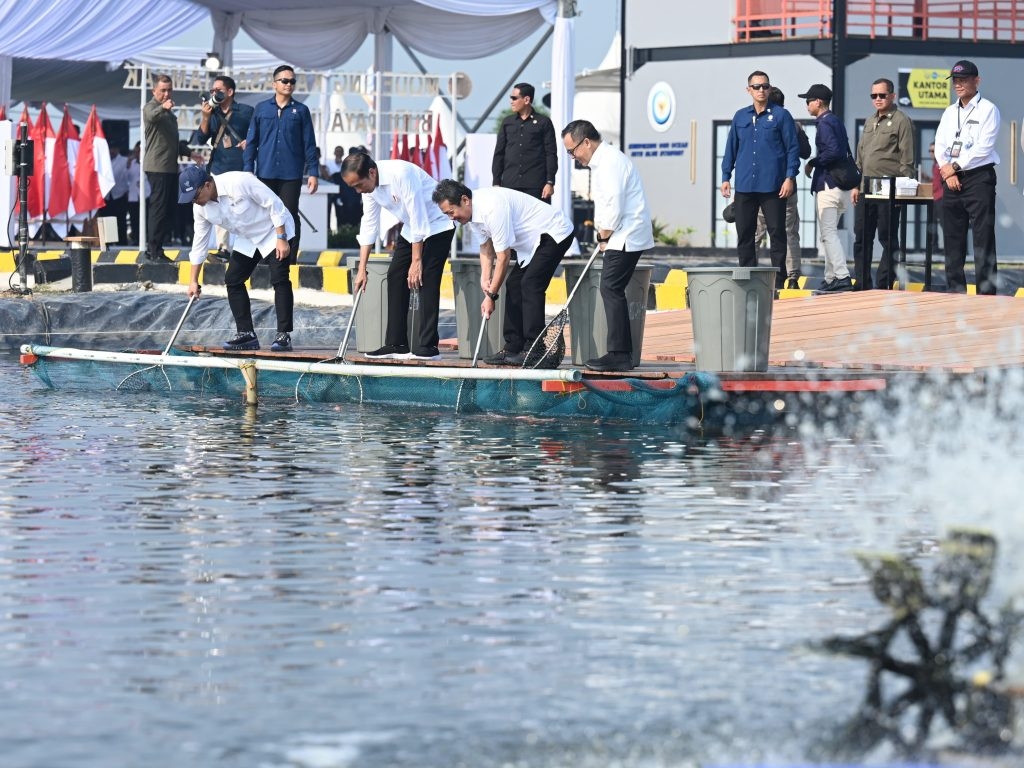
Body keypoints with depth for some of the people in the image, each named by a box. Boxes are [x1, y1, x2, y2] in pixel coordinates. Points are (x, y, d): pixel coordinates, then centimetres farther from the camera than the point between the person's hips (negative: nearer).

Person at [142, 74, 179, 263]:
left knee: (170, 210, 10)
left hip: (170, 167, 9)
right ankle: (153, 250, -10)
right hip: (157, 167, -9)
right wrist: (163, 107, -53)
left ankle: (155, 248, 16)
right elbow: (152, 116, -33)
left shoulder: (168, 112, 23)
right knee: (158, 207, -11)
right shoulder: (151, 107, -6)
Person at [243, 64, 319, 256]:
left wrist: (312, 173, -1)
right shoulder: (261, 109, 8)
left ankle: (290, 259, 2)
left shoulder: (301, 111, 6)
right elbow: (251, 142, 8)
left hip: (291, 175, -1)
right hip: (266, 173, 1)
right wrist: (247, 171, 1)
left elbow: (309, 144, 5)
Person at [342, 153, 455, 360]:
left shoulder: (401, 174, -31)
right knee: (395, 276, 2)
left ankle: (428, 346, -16)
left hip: (436, 224, -8)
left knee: (426, 280, -16)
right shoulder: (369, 185, -6)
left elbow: (418, 218, -29)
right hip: (412, 228, 8)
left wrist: (416, 261, -27)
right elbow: (369, 226, 1)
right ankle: (396, 344, 5)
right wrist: (362, 269, 0)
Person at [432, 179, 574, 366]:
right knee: (514, 286, 5)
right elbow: (486, 245, 10)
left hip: (555, 234, -10)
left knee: (530, 284, -20)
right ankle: (513, 349, 5)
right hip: (532, 241, 10)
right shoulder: (472, 211, -1)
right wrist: (485, 277, -8)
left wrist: (491, 295, -20)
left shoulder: (492, 209, -31)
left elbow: (504, 257, -27)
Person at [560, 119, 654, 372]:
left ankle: (619, 355, -14)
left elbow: (615, 206, -22)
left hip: (626, 236, -11)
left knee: (611, 289, -13)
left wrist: (604, 236, -9)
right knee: (612, 290, 9)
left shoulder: (610, 162, -17)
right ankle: (621, 353, 11)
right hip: (623, 236, 11)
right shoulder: (602, 160, 18)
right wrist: (603, 235, 11)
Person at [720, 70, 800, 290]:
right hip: (745, 187, 4)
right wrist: (726, 177, 10)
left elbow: (793, 148, -1)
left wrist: (790, 177, -9)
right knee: (744, 234, 5)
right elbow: (731, 148, 15)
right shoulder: (740, 117, 12)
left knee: (777, 233, -1)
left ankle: (778, 280, 3)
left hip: (773, 187, -4)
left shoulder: (781, 115, 1)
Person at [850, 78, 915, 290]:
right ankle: (862, 285, 12)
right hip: (866, 190, 7)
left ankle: (883, 286, 0)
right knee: (862, 238, 7)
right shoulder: (869, 122, 18)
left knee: (887, 239, -3)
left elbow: (907, 159, -9)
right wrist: (855, 185, 15)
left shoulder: (901, 121, -4)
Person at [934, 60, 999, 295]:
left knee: (983, 239, -8)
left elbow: (983, 148, -11)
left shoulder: (987, 110, -2)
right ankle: (955, 291, 11)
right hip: (952, 180, 6)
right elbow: (940, 145, 10)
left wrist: (955, 167, -10)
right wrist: (948, 173, -6)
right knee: (953, 240, 6)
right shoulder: (949, 112, 16)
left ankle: (986, 293, -11)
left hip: (979, 178, -6)